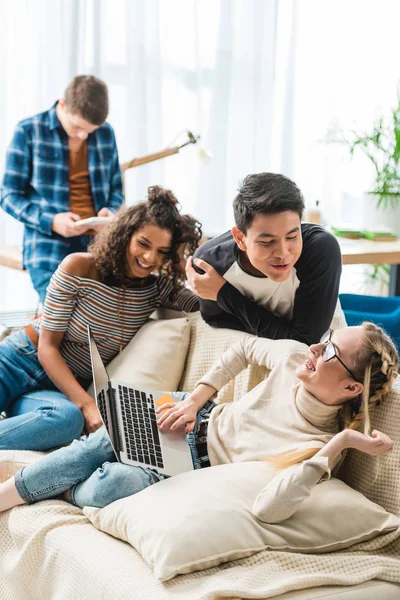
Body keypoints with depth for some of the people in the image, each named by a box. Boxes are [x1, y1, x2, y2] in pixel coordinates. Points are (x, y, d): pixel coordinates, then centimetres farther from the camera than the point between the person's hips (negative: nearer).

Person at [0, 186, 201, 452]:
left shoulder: (158, 288, 0)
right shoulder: (79, 268, -11)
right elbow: (47, 346, -12)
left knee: (69, 419, -37)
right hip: (22, 359, -2)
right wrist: (87, 404, -23)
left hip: (60, 387, 3)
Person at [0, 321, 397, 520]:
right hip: (194, 420, 5)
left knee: (108, 485, -27)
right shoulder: (295, 355, -14)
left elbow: (266, 509, -43)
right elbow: (245, 348, 8)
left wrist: (342, 442, -46)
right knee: (92, 450, -16)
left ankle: (62, 492, 5)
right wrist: (194, 400, -1)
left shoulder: (320, 447, -27)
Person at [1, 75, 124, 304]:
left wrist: (111, 211, -1)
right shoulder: (29, 132, 1)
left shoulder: (106, 134, 10)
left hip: (98, 242, 4)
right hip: (49, 244, -3)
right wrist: (51, 221, -15)